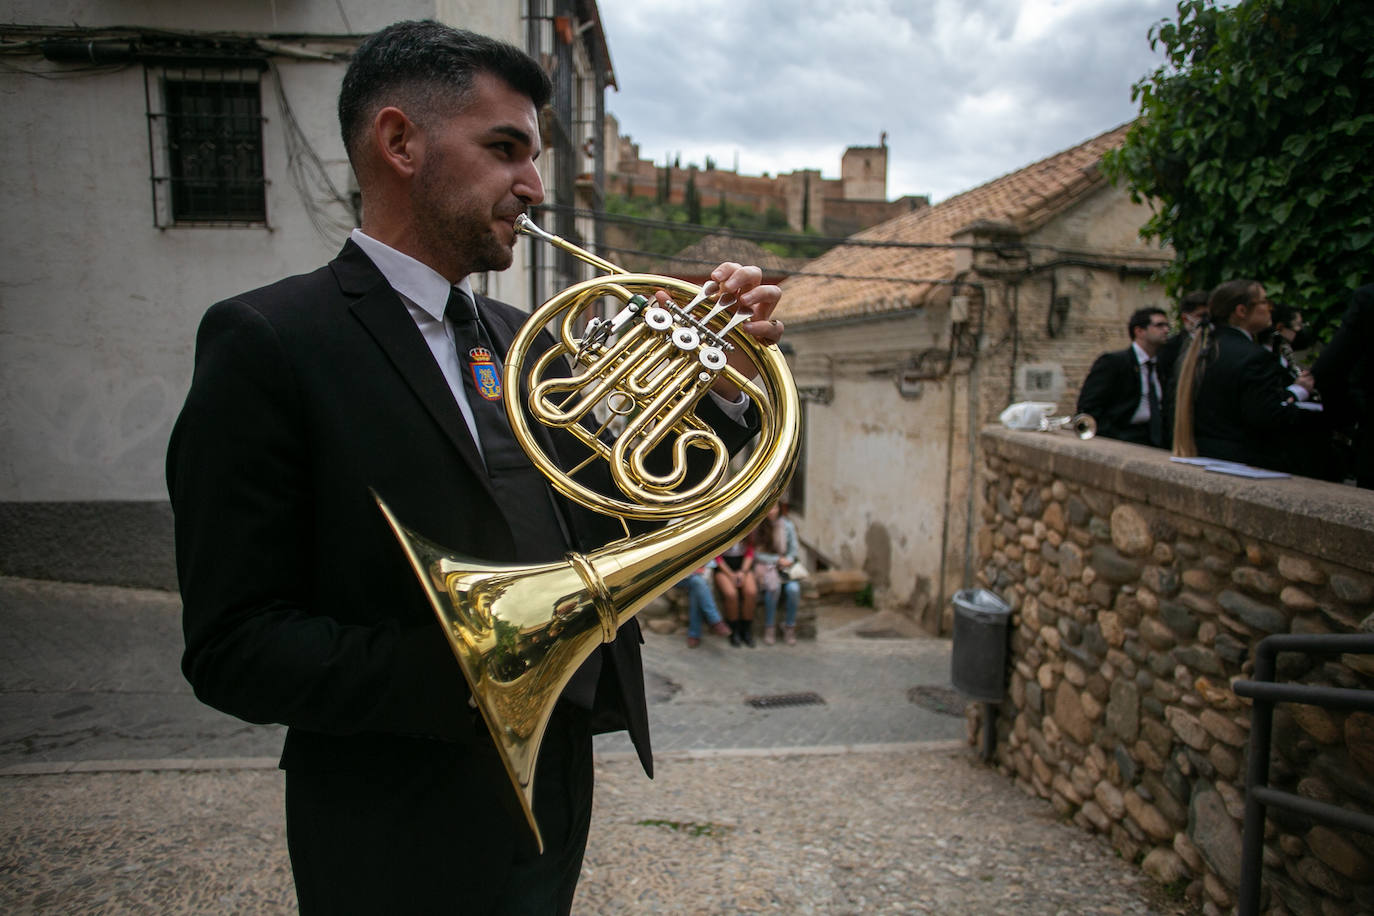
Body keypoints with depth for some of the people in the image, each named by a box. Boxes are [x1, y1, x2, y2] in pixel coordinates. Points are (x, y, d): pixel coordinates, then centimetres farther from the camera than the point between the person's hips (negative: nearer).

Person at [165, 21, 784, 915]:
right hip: (406, 842, -6)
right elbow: (232, 649, -16)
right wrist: (465, 672, -28)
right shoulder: (269, 339, -14)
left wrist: (722, 380, -4)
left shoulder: (522, 339, 5)